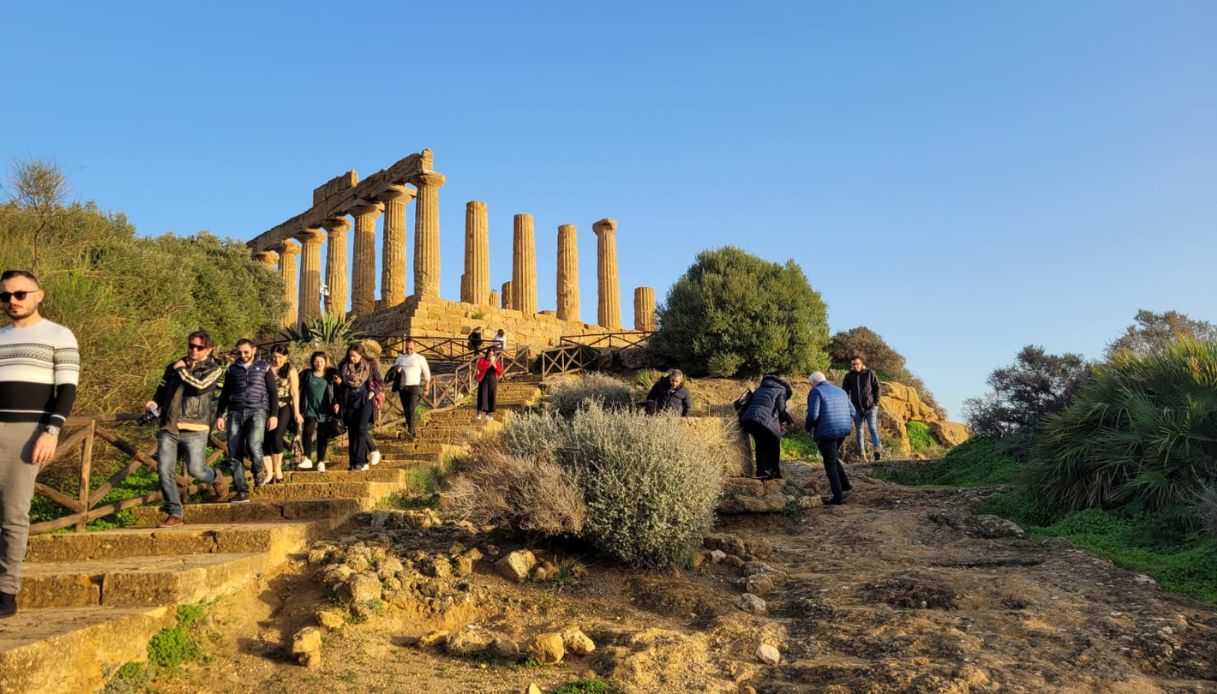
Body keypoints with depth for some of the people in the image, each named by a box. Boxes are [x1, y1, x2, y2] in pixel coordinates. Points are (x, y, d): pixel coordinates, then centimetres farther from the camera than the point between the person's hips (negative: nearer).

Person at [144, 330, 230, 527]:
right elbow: (162, 390, 28)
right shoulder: (173, 367, 17)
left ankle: (217, 479, 25)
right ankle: (174, 514, 7)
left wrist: (181, 370, -3)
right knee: (164, 470, -4)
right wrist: (154, 402, 7)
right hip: (168, 428, 4)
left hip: (194, 430, -4)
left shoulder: (213, 368, 4)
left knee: (196, 470, -10)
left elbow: (200, 386, -15)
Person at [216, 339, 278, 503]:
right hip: (236, 412, 3)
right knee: (234, 455, -4)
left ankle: (259, 471, 5)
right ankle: (242, 492, 3)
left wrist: (274, 415, -3)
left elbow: (273, 392, 6)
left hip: (257, 411, -3)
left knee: (253, 446, -25)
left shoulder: (264, 367, 8)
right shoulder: (232, 369, 16)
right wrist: (219, 416, 12)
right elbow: (224, 394, 20)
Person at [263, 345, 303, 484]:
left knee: (276, 436, -15)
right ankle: (269, 473, 2)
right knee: (265, 438, -5)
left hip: (284, 407, -2)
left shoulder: (291, 370, 5)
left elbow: (295, 392, 3)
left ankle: (278, 470, 0)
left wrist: (297, 412, -2)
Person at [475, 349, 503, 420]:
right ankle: (479, 412, -2)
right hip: (483, 380, -2)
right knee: (482, 396, -10)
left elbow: (500, 373, -3)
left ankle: (489, 414, 8)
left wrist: (494, 365, -15)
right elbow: (481, 368, -19)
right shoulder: (482, 360, -1)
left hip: (493, 381, 2)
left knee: (491, 397, 1)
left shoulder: (497, 362, 6)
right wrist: (489, 363, -23)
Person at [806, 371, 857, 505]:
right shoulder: (840, 391, 15)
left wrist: (808, 427, 2)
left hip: (827, 432, -7)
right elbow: (851, 411, 13)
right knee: (832, 457, 27)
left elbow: (813, 414, -16)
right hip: (843, 430, 7)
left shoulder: (816, 392, -6)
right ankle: (844, 483, 21)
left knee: (830, 464, 1)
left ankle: (838, 496, 0)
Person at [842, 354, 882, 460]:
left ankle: (876, 449, -24)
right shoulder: (849, 376, 5)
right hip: (856, 407, 2)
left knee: (873, 428, -15)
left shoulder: (870, 373, 1)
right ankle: (862, 453, 5)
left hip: (870, 406, -2)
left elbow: (876, 388, 5)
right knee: (858, 431, 2)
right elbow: (845, 392, 9)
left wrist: (876, 403, -2)